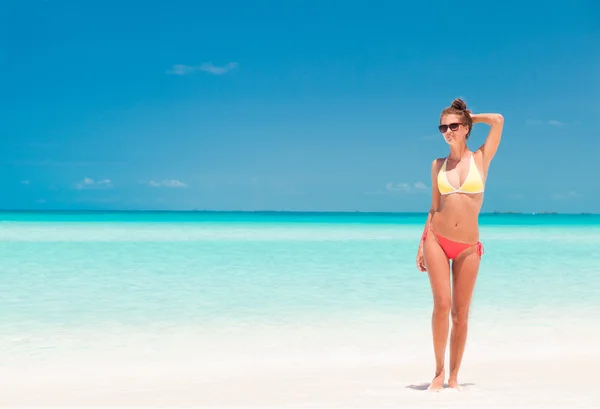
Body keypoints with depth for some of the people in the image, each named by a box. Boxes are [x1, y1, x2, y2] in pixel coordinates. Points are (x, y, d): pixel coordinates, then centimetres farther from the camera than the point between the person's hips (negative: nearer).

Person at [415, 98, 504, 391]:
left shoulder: (481, 158, 4)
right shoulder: (438, 165, 9)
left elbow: (498, 120, -7)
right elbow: (434, 207, 12)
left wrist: (470, 116, 9)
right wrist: (421, 245, 7)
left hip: (468, 247, 0)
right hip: (437, 239, 1)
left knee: (460, 313, 3)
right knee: (442, 304, -11)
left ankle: (453, 377, 12)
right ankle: (439, 371, 3)